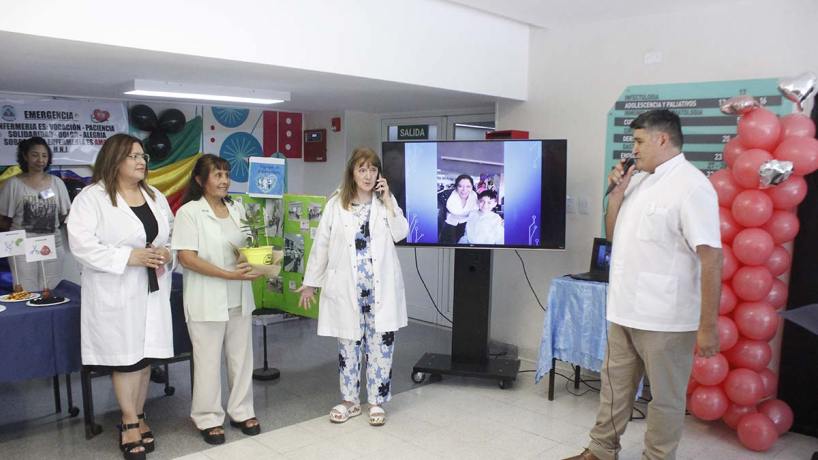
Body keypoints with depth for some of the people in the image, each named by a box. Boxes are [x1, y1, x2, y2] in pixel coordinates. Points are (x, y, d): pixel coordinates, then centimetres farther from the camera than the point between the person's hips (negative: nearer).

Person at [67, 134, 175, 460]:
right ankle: (130, 422, 17)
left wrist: (167, 253, -7)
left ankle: (137, 417, 27)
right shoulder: (91, 197, -9)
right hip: (116, 292, -5)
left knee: (145, 355, 11)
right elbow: (82, 245, -16)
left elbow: (173, 233, 15)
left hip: (152, 289, 6)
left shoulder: (155, 196, 12)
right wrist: (129, 256, -22)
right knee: (126, 356, 1)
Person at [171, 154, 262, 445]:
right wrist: (230, 275, -23)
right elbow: (186, 257, -16)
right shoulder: (189, 212, -9)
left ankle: (241, 412, 29)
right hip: (207, 301, -5)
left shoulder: (237, 209, 9)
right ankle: (209, 419, 23)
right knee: (209, 361, 6)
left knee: (242, 357, 13)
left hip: (239, 298, 5)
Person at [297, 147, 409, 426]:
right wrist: (310, 283, 5)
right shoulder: (336, 204, 3)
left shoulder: (386, 202, 5)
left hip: (381, 288, 0)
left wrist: (387, 199, -12)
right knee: (348, 345, 11)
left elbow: (400, 234, -9)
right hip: (347, 288, 0)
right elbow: (321, 246, 4)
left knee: (381, 345, 5)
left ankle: (376, 401, 21)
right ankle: (350, 401, 27)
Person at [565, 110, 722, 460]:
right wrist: (616, 193, 2)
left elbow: (711, 257, -19)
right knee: (614, 385, 19)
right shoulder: (638, 180, 10)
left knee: (665, 397, 9)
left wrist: (708, 326, -21)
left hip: (665, 319, -8)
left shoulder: (691, 186, -15)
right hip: (624, 310, 8)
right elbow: (612, 234, 18)